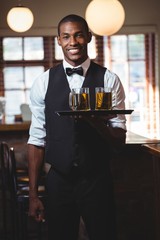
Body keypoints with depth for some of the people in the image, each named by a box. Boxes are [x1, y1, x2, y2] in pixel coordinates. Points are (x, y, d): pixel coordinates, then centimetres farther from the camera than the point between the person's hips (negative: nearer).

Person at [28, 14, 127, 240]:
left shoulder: (109, 79, -3)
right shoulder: (43, 82, 0)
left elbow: (119, 140, -4)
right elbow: (37, 139, 1)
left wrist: (95, 120, -25)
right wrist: (33, 194, -2)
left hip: (98, 180, -1)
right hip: (58, 181, 1)